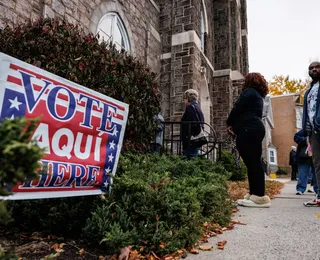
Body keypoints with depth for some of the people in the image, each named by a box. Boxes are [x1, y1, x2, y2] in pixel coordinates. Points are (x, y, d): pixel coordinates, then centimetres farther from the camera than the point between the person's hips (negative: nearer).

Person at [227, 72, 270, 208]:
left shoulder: (249, 91, -1)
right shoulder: (258, 95, 27)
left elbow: (237, 108, -6)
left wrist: (230, 123, 8)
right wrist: (236, 125, 15)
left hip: (248, 130, -10)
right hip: (256, 129, 10)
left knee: (252, 163, -12)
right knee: (254, 163, 7)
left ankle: (259, 196, -13)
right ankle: (254, 194, 10)